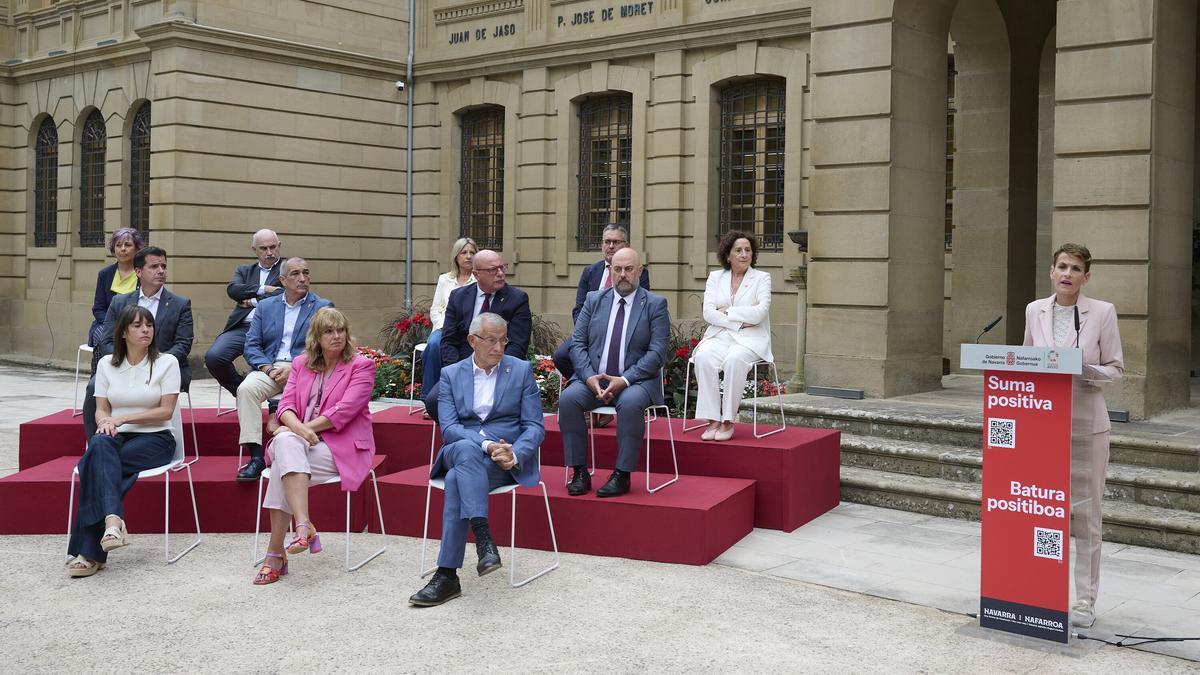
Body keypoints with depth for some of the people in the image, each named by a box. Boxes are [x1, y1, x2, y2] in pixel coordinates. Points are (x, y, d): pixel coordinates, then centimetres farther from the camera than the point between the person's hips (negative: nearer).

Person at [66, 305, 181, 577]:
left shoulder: (166, 362, 2)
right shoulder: (107, 364, 13)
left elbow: (166, 411, -5)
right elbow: (101, 410, 9)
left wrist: (122, 417, -13)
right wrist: (105, 422, -15)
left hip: (155, 438, -3)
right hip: (116, 436, 3)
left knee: (98, 462, -30)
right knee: (99, 444, -35)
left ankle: (90, 551, -34)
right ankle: (112, 520, -50)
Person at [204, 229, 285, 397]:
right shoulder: (244, 270, 26)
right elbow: (232, 289, 5)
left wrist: (253, 301, 2)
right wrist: (263, 289, -4)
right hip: (242, 326, 4)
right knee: (213, 357, -20)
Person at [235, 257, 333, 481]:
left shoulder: (323, 307, 9)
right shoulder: (265, 306, 18)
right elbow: (252, 345, 10)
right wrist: (268, 368, -9)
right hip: (269, 368, 3)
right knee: (246, 389, -28)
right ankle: (256, 457, -29)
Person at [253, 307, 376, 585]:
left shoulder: (361, 366, 3)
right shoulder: (301, 364, 18)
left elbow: (344, 410, -10)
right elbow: (286, 405, 5)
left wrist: (308, 428, -17)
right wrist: (299, 428, -16)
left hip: (342, 447, -4)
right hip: (301, 442, 4)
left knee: (285, 455, -29)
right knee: (285, 442, -32)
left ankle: (275, 553, -31)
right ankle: (304, 527, -41)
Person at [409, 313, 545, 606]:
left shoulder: (522, 370, 7)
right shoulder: (451, 374, 10)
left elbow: (535, 427, 2)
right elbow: (449, 427, -3)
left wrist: (513, 455, -19)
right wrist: (486, 445, -21)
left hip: (507, 459, -1)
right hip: (460, 452, 2)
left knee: (457, 479, -32)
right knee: (466, 448, -37)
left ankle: (447, 575, -33)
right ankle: (483, 538, -46)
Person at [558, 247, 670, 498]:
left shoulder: (655, 304, 2)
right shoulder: (594, 300, 12)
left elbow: (657, 352, -6)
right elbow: (577, 343, 7)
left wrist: (624, 380, -17)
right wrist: (589, 376, -11)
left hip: (636, 380, -3)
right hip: (594, 378, 3)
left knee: (630, 403, -36)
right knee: (568, 398, -26)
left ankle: (622, 475, -25)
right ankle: (580, 472, -18)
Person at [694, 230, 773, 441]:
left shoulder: (762, 278, 6)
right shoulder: (715, 277, 13)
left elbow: (760, 312, -9)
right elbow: (708, 313, 0)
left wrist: (727, 311, -5)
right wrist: (741, 320, -10)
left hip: (750, 339, -2)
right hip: (719, 336, 2)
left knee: (734, 359, -36)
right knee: (704, 357, -32)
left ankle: (728, 421, -28)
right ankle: (712, 420, -31)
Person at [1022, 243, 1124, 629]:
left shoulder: (1102, 312, -3)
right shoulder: (1034, 311, 6)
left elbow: (1116, 369, 0)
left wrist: (1087, 371, -19)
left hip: (1085, 425, -3)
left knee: (1085, 513, 1)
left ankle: (1085, 601, 9)